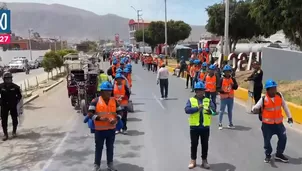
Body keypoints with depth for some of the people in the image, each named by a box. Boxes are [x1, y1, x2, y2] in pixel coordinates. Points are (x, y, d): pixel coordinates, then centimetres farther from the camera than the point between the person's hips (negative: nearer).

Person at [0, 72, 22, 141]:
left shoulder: (15, 86, -7)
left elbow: (19, 95, 5)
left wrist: (16, 101, -4)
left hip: (13, 105, 0)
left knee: (15, 119, 10)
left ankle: (14, 132, 30)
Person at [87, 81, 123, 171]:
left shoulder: (114, 100, 2)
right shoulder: (96, 101, -10)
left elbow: (120, 111, 7)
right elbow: (90, 114, -13)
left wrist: (116, 119, -12)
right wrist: (99, 118, -26)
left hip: (111, 129, 3)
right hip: (99, 129, -3)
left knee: (110, 147, 15)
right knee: (98, 148, 9)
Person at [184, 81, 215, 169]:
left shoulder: (208, 100, 5)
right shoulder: (191, 100, 0)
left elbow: (213, 109, -9)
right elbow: (187, 110, -14)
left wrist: (210, 110, -32)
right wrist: (197, 108, -25)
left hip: (205, 126, 1)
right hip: (194, 126, -1)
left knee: (205, 144, 11)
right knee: (194, 144, 9)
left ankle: (204, 160, 25)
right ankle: (193, 160, 23)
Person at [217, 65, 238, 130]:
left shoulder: (233, 79, 4)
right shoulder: (222, 79, -6)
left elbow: (236, 87, 3)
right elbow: (218, 88, -8)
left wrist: (233, 85, -17)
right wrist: (223, 91, -22)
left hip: (231, 97, 4)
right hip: (223, 97, -4)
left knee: (230, 111, 15)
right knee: (222, 111, 0)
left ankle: (230, 123, 25)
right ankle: (220, 124, 8)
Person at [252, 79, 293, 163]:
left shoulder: (279, 95, -6)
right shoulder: (263, 99, -17)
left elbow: (284, 106, 6)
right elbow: (256, 107, -19)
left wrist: (289, 116, 12)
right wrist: (254, 109, -44)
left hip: (278, 123, 3)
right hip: (267, 124, -3)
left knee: (283, 138, 8)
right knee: (267, 140, 8)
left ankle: (279, 154, 30)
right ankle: (268, 155, 32)